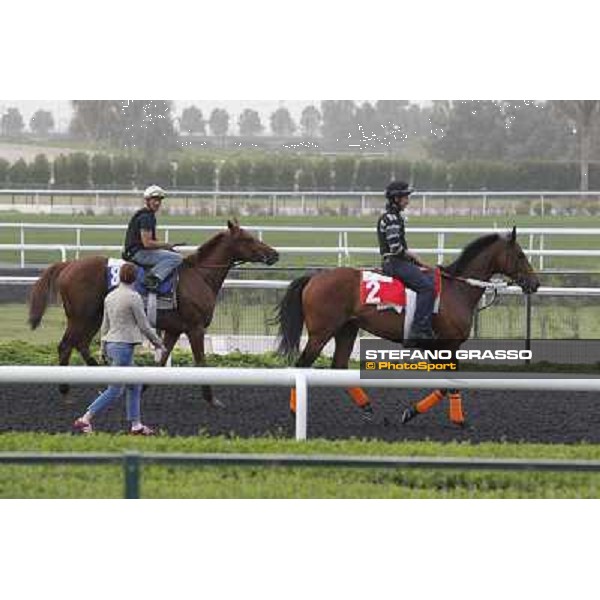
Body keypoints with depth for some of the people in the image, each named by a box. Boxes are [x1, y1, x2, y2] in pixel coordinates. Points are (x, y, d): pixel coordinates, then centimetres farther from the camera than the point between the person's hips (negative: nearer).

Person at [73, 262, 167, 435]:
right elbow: (144, 326, -10)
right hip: (124, 345, -9)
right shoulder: (133, 297, -14)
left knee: (134, 386, 17)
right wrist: (158, 343, 3)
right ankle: (84, 420, -7)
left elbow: (105, 325, 15)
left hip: (111, 344, 9)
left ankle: (136, 425, 19)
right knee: (114, 390, -4)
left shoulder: (110, 296, 8)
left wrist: (103, 349, 23)